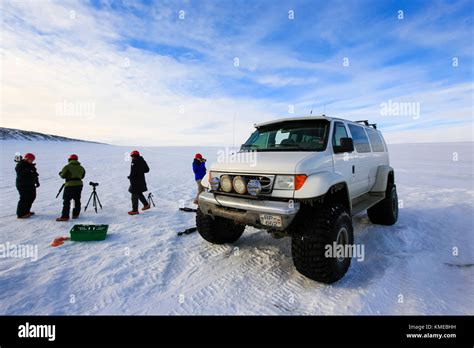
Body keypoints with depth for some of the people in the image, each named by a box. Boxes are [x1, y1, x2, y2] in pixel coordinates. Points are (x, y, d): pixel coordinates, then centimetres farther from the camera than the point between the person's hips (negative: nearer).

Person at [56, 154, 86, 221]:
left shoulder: (67, 167, -6)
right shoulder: (81, 168, 9)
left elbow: (63, 175, -6)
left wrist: (60, 173, 15)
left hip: (70, 185, -5)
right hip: (79, 184, 5)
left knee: (66, 201, -1)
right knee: (77, 200, 14)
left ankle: (65, 216, -4)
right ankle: (75, 214, 20)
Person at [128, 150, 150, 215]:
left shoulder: (134, 162, -19)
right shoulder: (142, 161, 5)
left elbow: (133, 173, -23)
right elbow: (147, 169, 13)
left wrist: (129, 177, -5)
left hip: (136, 182, -8)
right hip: (141, 181, 8)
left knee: (134, 196, 2)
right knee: (139, 193, 25)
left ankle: (135, 210, 10)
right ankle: (146, 205, 31)